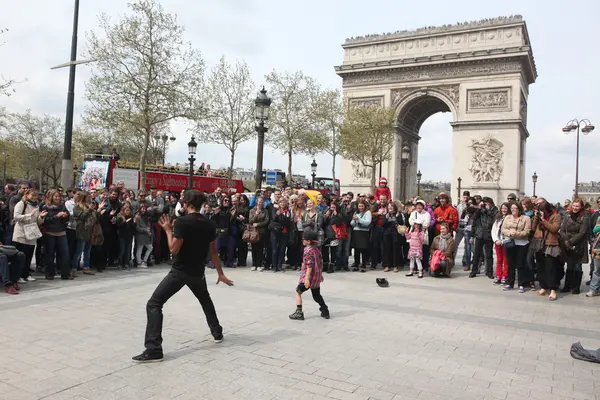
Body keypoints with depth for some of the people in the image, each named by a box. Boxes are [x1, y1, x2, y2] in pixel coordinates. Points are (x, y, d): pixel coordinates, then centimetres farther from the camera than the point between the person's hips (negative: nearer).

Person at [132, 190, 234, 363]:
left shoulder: (182, 222, -16)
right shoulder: (210, 224, 1)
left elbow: (174, 249, -18)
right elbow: (213, 252, 6)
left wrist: (168, 230, -4)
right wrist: (220, 273, 15)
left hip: (179, 271, -6)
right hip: (197, 272, 6)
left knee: (154, 304, -2)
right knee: (205, 300, 32)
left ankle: (153, 350, -11)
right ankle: (217, 332, 42)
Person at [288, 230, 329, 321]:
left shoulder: (307, 250, -15)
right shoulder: (316, 249, 10)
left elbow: (309, 265, -22)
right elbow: (320, 262, 17)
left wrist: (307, 278, -25)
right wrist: (320, 274, 26)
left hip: (310, 276, -8)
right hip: (317, 276, 8)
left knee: (298, 292, 4)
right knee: (317, 295, 19)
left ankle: (299, 312, 0)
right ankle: (325, 311, 21)